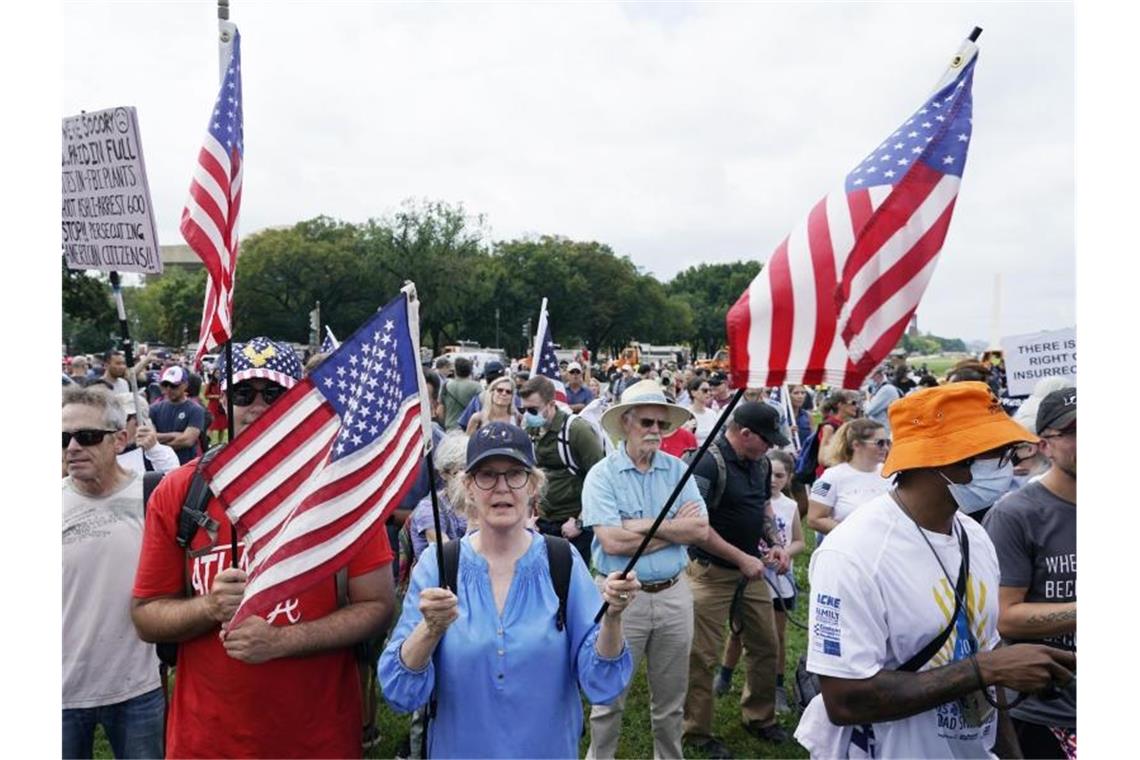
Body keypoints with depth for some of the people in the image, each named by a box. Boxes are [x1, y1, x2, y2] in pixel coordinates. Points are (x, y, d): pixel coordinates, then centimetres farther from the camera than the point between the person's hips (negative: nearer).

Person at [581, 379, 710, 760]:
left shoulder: (678, 470, 3)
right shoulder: (602, 475, -9)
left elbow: (700, 529, -7)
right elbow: (612, 542, -20)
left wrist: (644, 526, -15)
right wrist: (673, 526, -12)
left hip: (674, 595, 4)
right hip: (622, 596, -3)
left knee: (670, 699, 19)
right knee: (609, 697, 10)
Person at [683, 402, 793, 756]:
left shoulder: (760, 462, 3)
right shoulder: (708, 463, -21)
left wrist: (776, 543, 2)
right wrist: (741, 558, -19)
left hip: (750, 569, 8)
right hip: (712, 571, -8)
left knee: (765, 645, 16)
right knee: (703, 655, 3)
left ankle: (759, 717, 36)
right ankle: (697, 731, 20)